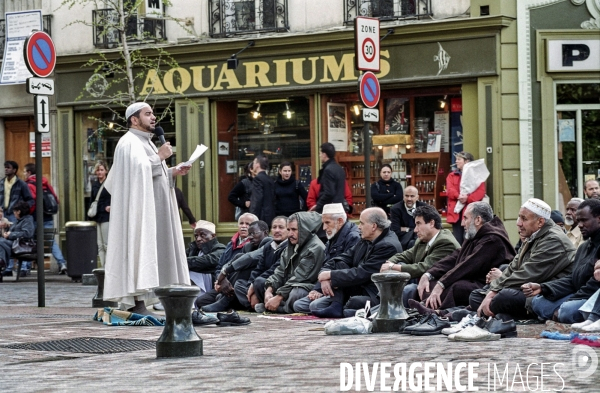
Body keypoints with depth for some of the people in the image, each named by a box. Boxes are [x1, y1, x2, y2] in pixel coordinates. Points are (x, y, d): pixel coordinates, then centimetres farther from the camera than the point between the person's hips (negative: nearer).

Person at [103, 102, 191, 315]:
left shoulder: (145, 143, 22)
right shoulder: (130, 143, -9)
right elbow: (140, 170, -23)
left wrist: (173, 172, 10)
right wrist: (160, 157, -12)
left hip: (151, 211, 10)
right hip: (138, 210, -10)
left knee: (148, 251, 6)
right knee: (138, 249, -13)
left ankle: (136, 302, 7)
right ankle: (136, 304, -15)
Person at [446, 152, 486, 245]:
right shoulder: (452, 176, 18)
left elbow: (481, 191, -7)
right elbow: (449, 190, 2)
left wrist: (467, 199, -21)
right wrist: (458, 196, -19)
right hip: (456, 212, 4)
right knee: (458, 240, 2)